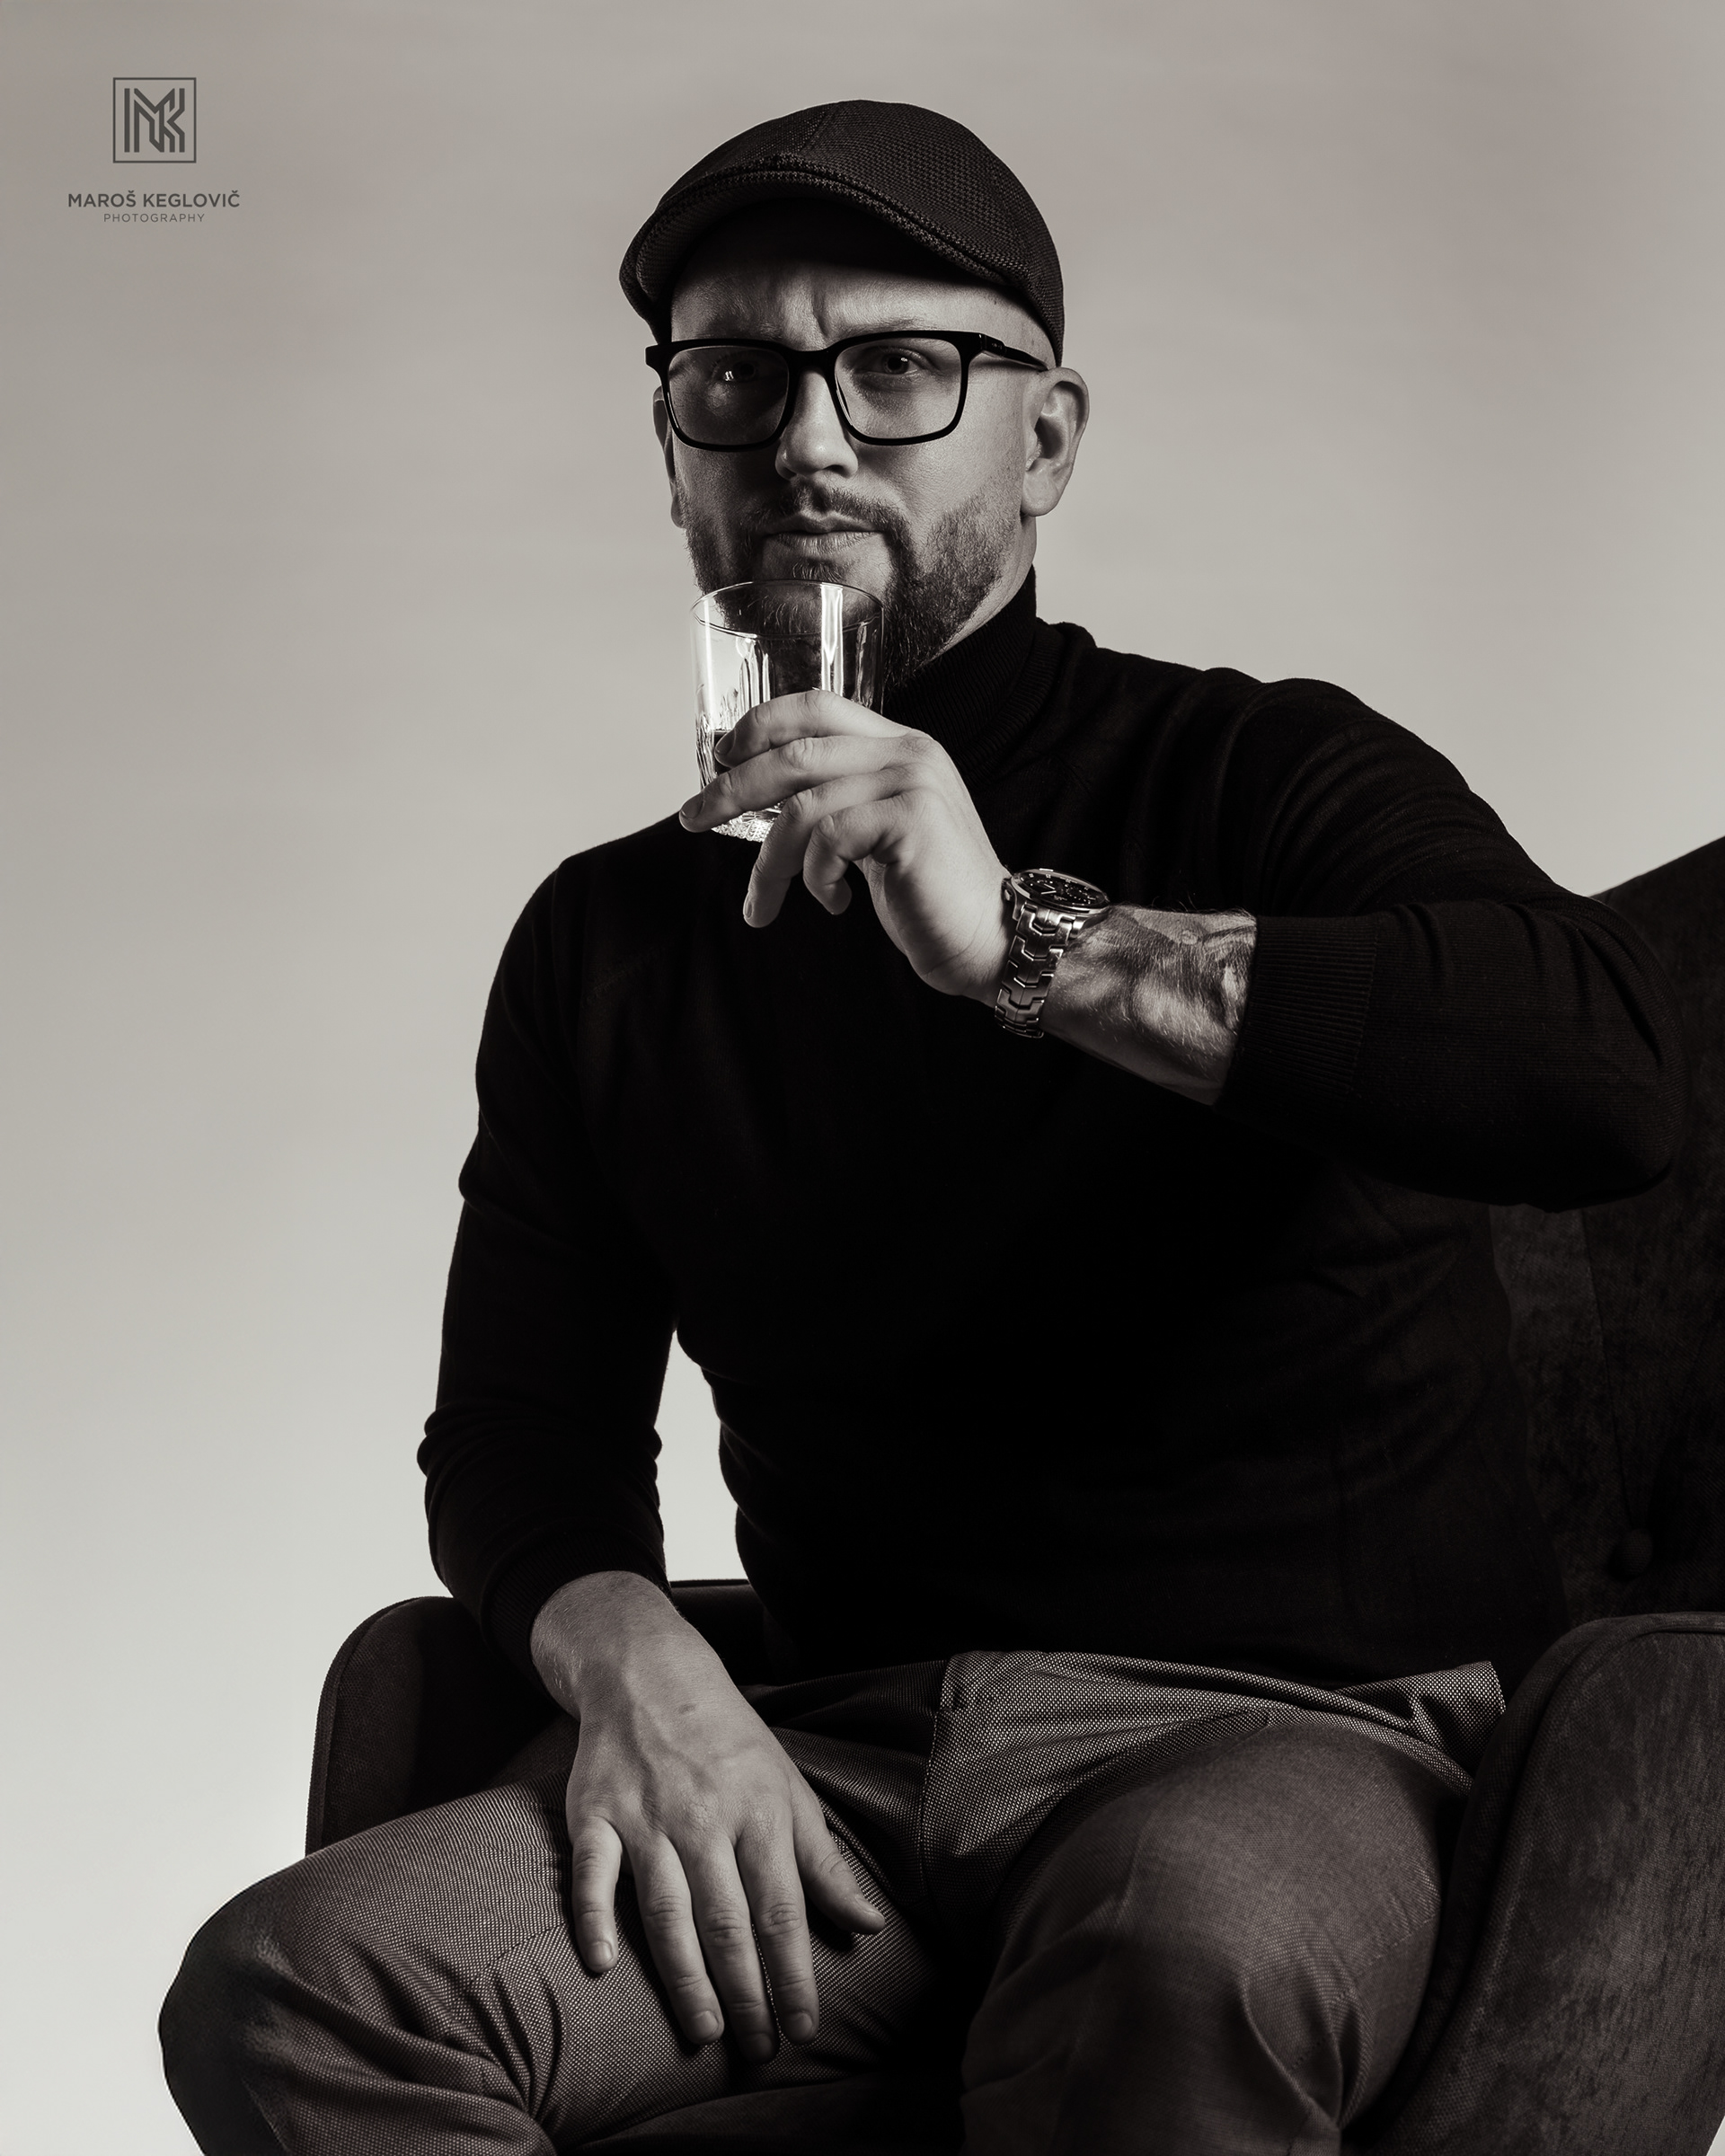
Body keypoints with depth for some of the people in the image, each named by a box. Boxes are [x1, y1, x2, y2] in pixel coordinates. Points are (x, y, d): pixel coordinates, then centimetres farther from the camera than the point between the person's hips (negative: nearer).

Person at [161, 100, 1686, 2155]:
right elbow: (524, 1427, 14)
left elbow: (1607, 1071, -21)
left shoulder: (1255, 776, -1)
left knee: (1175, 1965, -40)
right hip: (846, 1755, 5)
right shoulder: (607, 939, 14)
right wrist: (628, 1657, -9)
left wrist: (1026, 942, -25)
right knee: (290, 1991, -19)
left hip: (1297, 1724, -4)